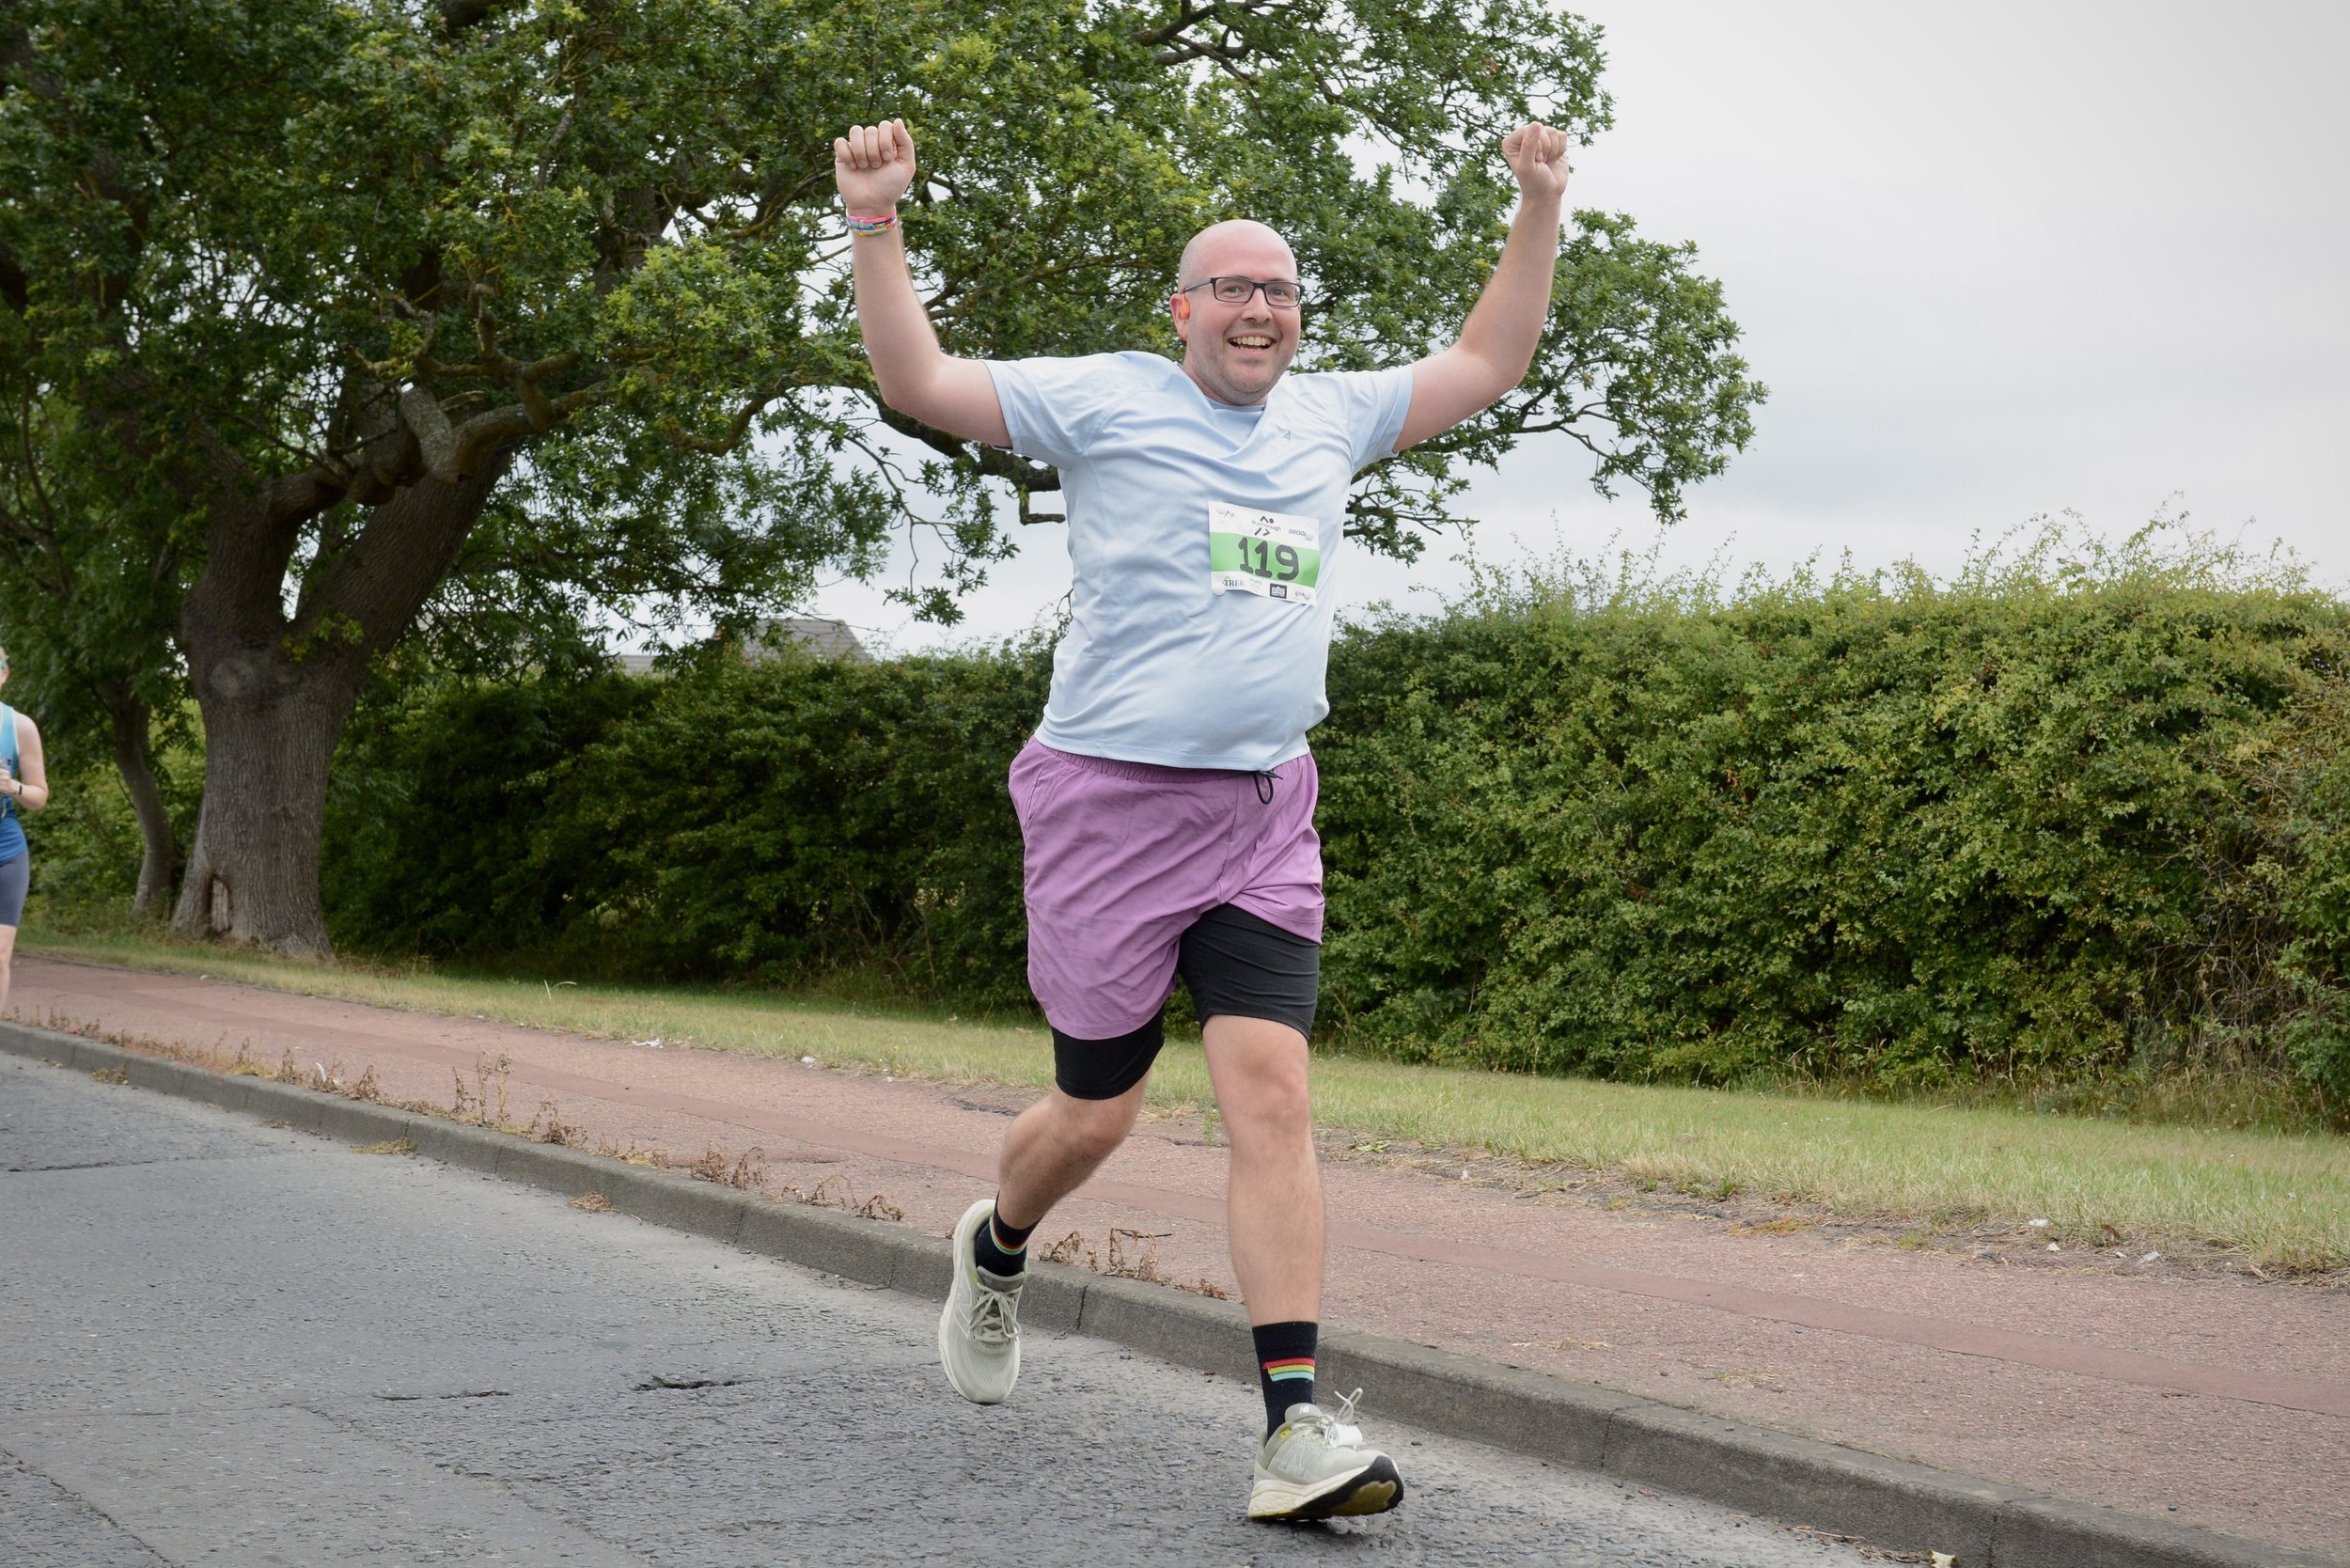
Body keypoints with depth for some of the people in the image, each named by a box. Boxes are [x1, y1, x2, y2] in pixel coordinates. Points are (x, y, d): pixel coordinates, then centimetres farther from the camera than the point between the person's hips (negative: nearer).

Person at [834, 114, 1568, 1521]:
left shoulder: (1330, 416, 15)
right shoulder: (1107, 399, 1)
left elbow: (1486, 366, 26)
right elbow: (918, 379, -4)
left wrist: (1539, 212, 19)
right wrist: (877, 222, -15)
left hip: (1265, 815, 4)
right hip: (1109, 803, -3)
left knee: (1273, 1092, -12)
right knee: (1098, 1113, 5)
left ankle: (1299, 1425, -15)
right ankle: (999, 1246, 41)